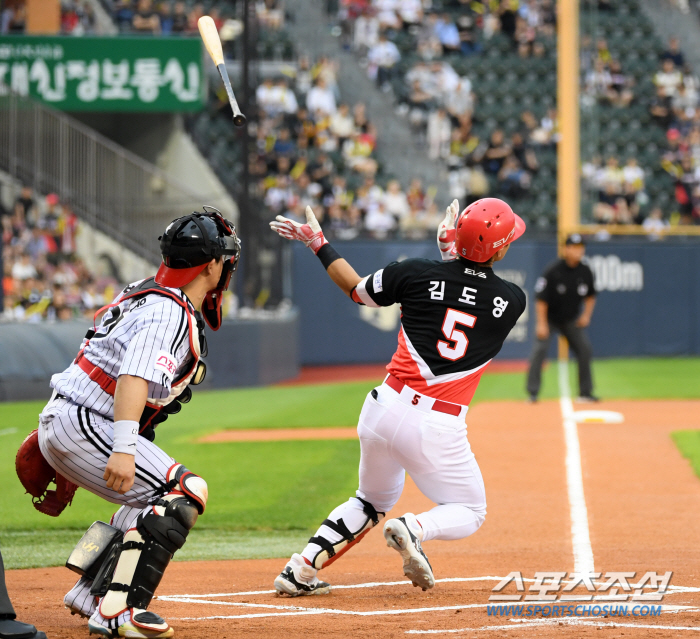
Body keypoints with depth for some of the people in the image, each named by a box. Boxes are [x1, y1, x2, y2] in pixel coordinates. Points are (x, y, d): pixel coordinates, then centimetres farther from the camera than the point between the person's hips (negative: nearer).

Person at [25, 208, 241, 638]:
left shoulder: (148, 296, 18)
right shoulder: (172, 314, -14)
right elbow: (135, 378, -29)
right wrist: (123, 449, -41)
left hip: (60, 421, 11)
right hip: (82, 426, -11)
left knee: (150, 497, 24)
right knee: (185, 491, -17)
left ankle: (90, 592, 22)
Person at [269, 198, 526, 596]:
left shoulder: (418, 274, -2)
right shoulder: (513, 301, -2)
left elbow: (356, 289, 14)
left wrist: (318, 244, 26)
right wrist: (454, 252, 23)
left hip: (386, 409, 3)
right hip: (439, 428, -3)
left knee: (373, 501, 27)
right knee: (470, 513, 18)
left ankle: (301, 569, 14)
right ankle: (415, 529, -15)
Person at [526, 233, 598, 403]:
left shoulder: (585, 272, -7)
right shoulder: (552, 271, -22)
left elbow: (590, 296, 10)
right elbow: (541, 298, -19)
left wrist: (586, 315, -4)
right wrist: (541, 324, -22)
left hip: (571, 319, 5)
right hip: (549, 318, -5)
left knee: (584, 349, 0)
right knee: (540, 349, -18)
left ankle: (585, 393, 12)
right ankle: (532, 393, -13)